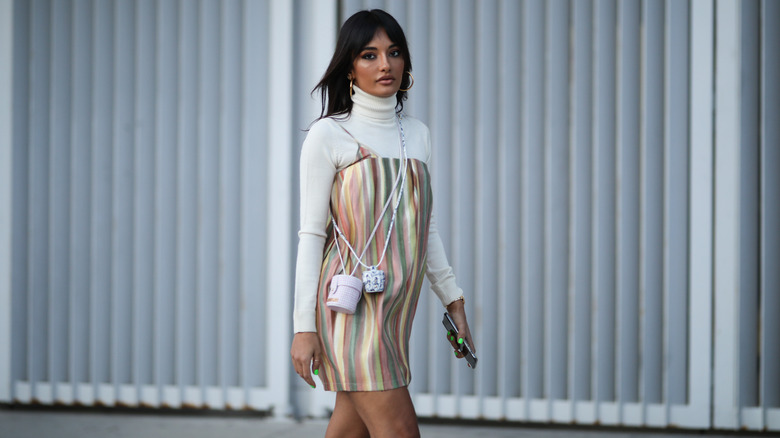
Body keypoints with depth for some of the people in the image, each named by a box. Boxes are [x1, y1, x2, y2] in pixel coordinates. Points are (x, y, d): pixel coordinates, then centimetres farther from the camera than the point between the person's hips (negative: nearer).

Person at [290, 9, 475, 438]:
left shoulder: (417, 134, 15)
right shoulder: (329, 135, -3)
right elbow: (311, 234, -5)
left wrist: (453, 301, 18)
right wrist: (304, 327, -9)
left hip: (397, 307, 6)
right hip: (352, 304, -6)